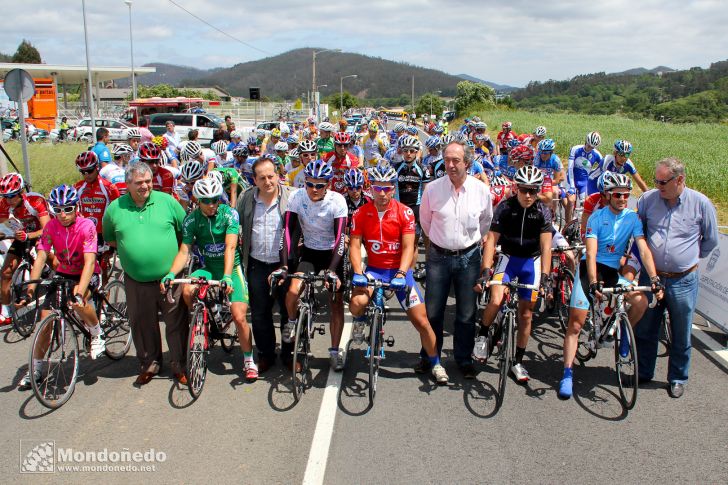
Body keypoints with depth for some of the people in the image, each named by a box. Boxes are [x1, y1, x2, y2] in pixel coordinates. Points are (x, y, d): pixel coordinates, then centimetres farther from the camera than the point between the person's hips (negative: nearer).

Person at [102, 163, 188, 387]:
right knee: (142, 325, 12)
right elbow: (109, 238, 14)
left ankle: (179, 365, 21)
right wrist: (131, 248, 5)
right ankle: (149, 364, 31)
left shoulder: (167, 201, -1)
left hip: (170, 277, -1)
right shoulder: (114, 208, 2)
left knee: (177, 322, 5)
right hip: (136, 282, 1)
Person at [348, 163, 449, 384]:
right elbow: (354, 245, -8)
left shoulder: (405, 212, -9)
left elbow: (408, 247, -13)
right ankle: (360, 322, 10)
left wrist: (401, 274, -27)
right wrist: (358, 273, -23)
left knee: (421, 320, -4)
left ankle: (436, 364, 18)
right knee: (356, 303, -29)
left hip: (399, 270, 0)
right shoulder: (361, 213, -5)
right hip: (374, 269, 1)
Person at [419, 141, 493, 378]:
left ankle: (464, 359, 25)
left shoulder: (481, 190, -7)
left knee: (466, 314, 8)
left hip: (468, 258, 0)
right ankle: (429, 357, 25)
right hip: (438, 257, 0)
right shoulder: (432, 188, -8)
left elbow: (486, 220, 12)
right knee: (433, 311, 7)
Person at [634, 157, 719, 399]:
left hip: (683, 281, -2)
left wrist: (690, 256, 12)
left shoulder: (701, 203, -8)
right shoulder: (647, 199, -4)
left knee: (681, 335, 12)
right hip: (651, 277, 2)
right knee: (644, 330, 12)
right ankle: (643, 373, 30)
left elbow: (710, 240, 7)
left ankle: (678, 379, 30)